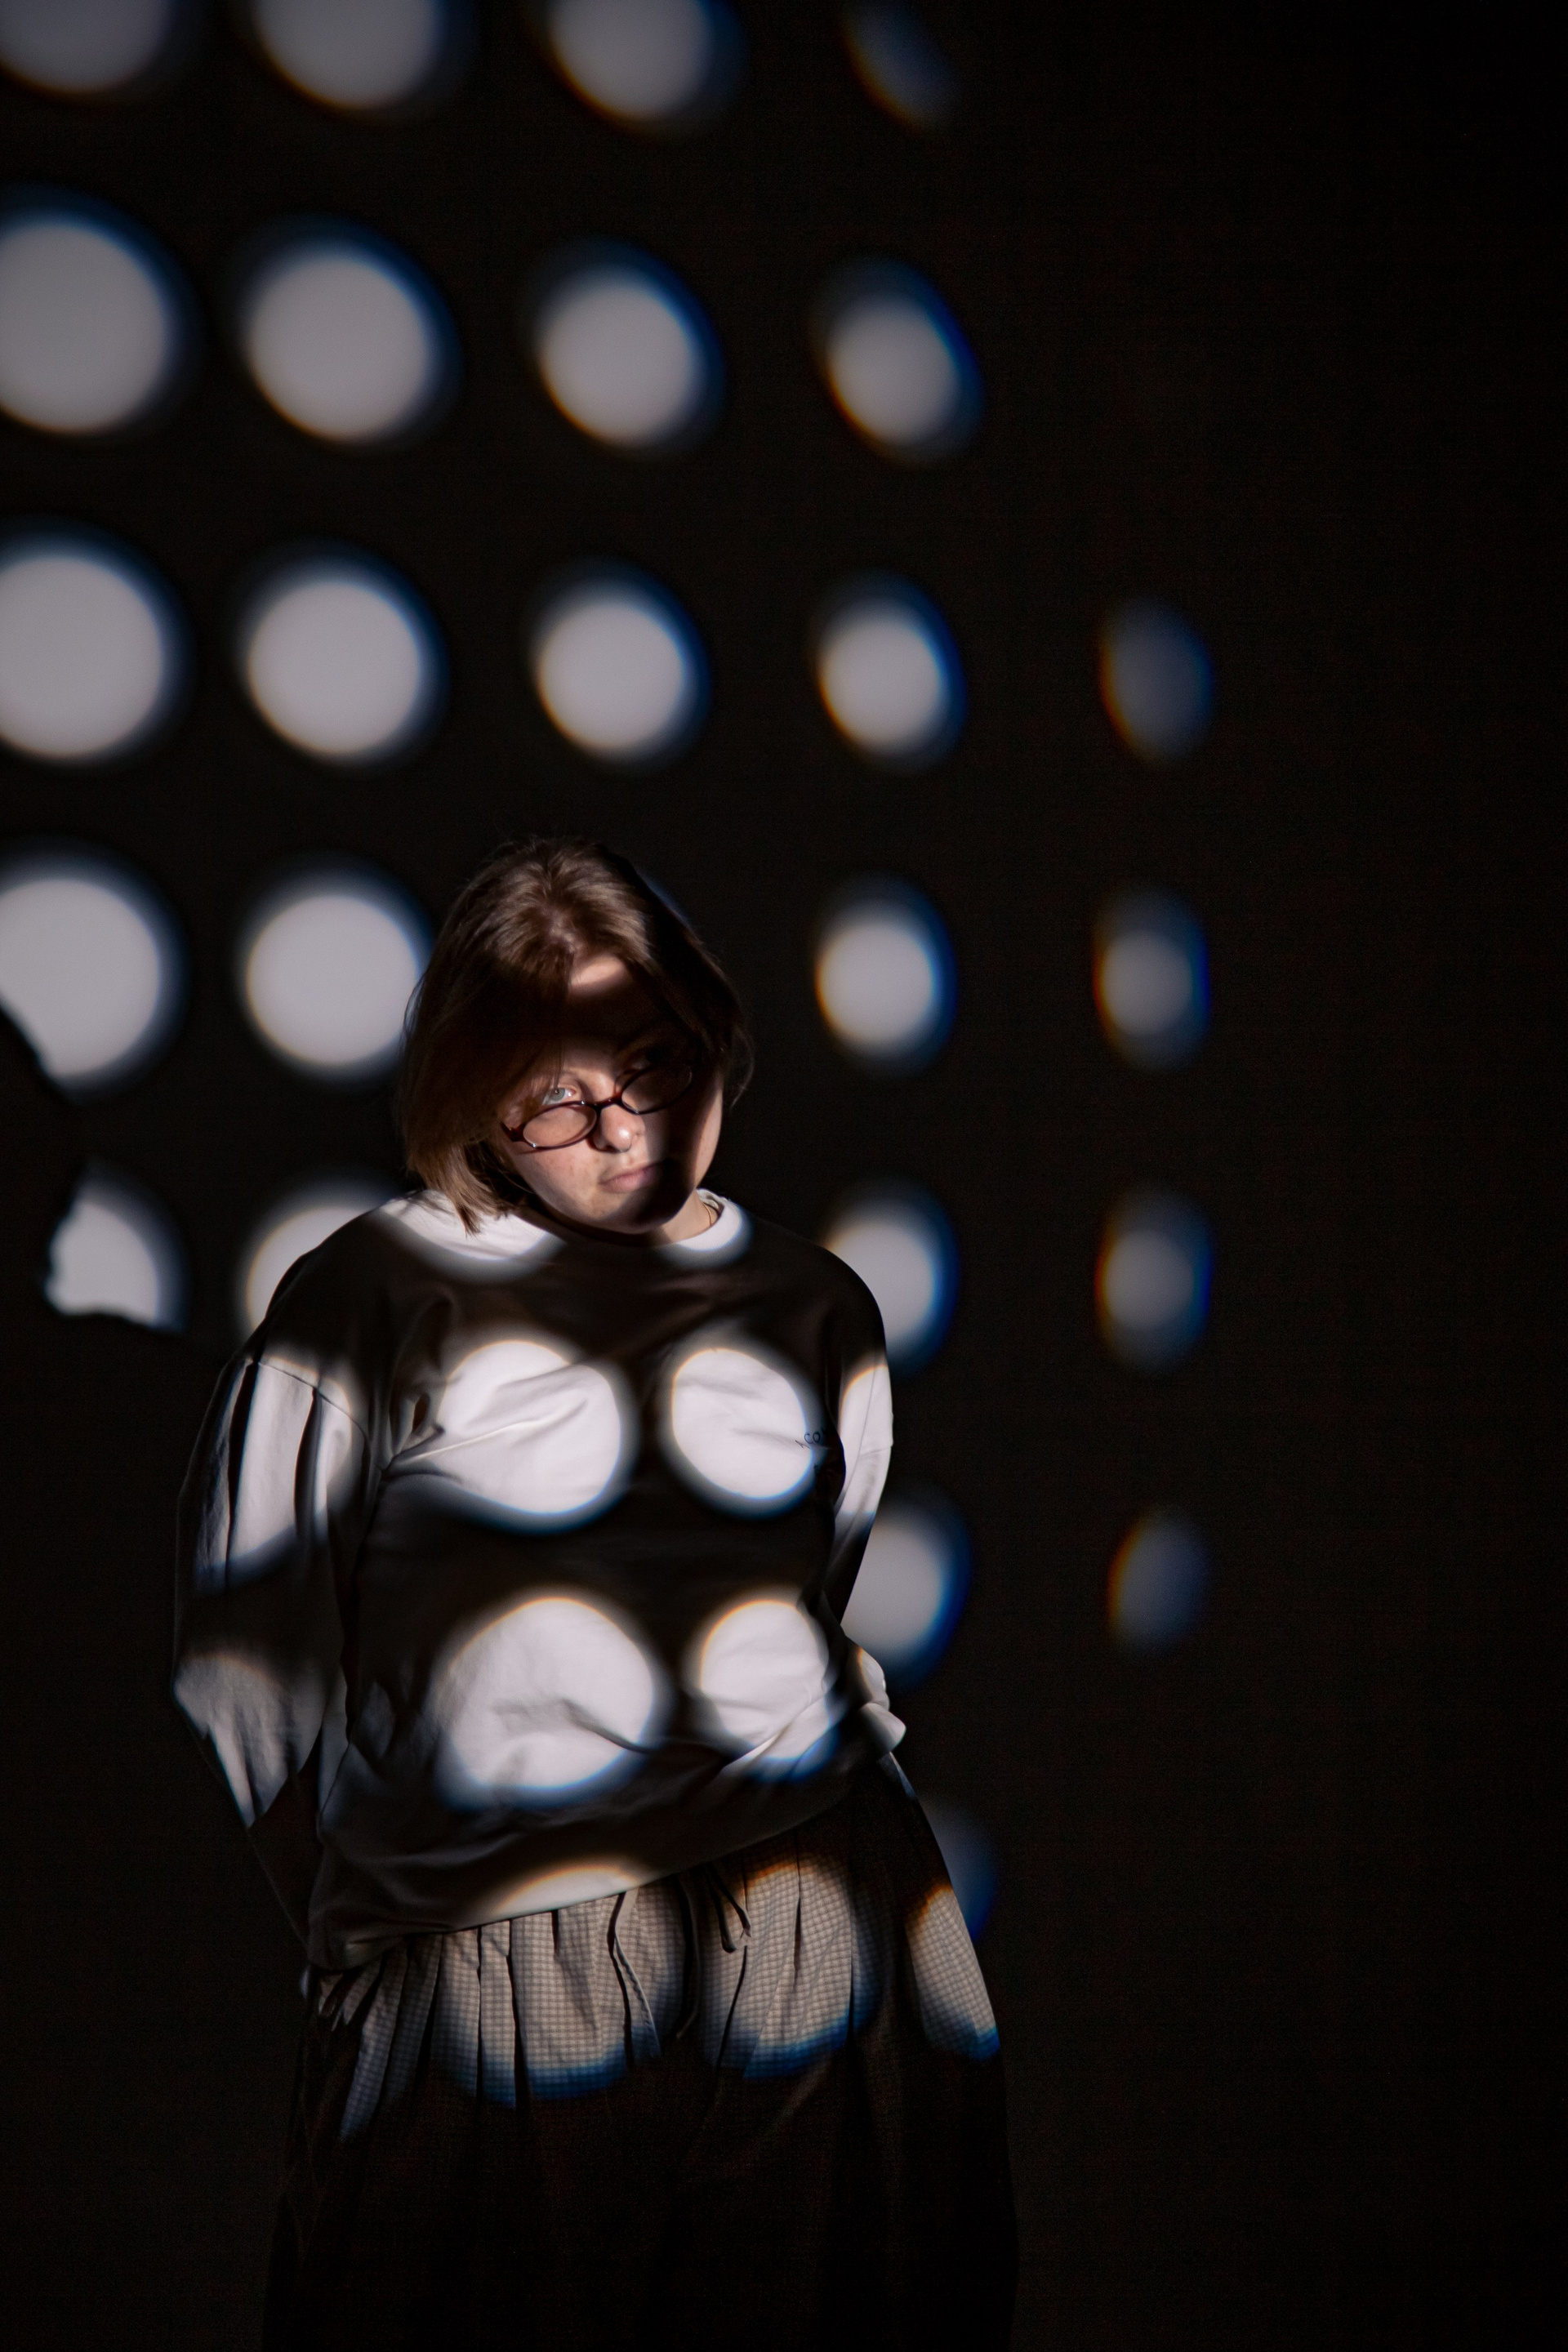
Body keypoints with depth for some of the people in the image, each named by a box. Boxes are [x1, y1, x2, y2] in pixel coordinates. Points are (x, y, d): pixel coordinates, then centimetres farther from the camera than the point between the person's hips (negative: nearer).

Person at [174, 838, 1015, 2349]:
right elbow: (245, 1643, 4)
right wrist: (352, 1913, 9)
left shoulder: (816, 1307, 12)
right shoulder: (375, 1295, 0)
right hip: (479, 1963, -3)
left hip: (815, 1927, 3)